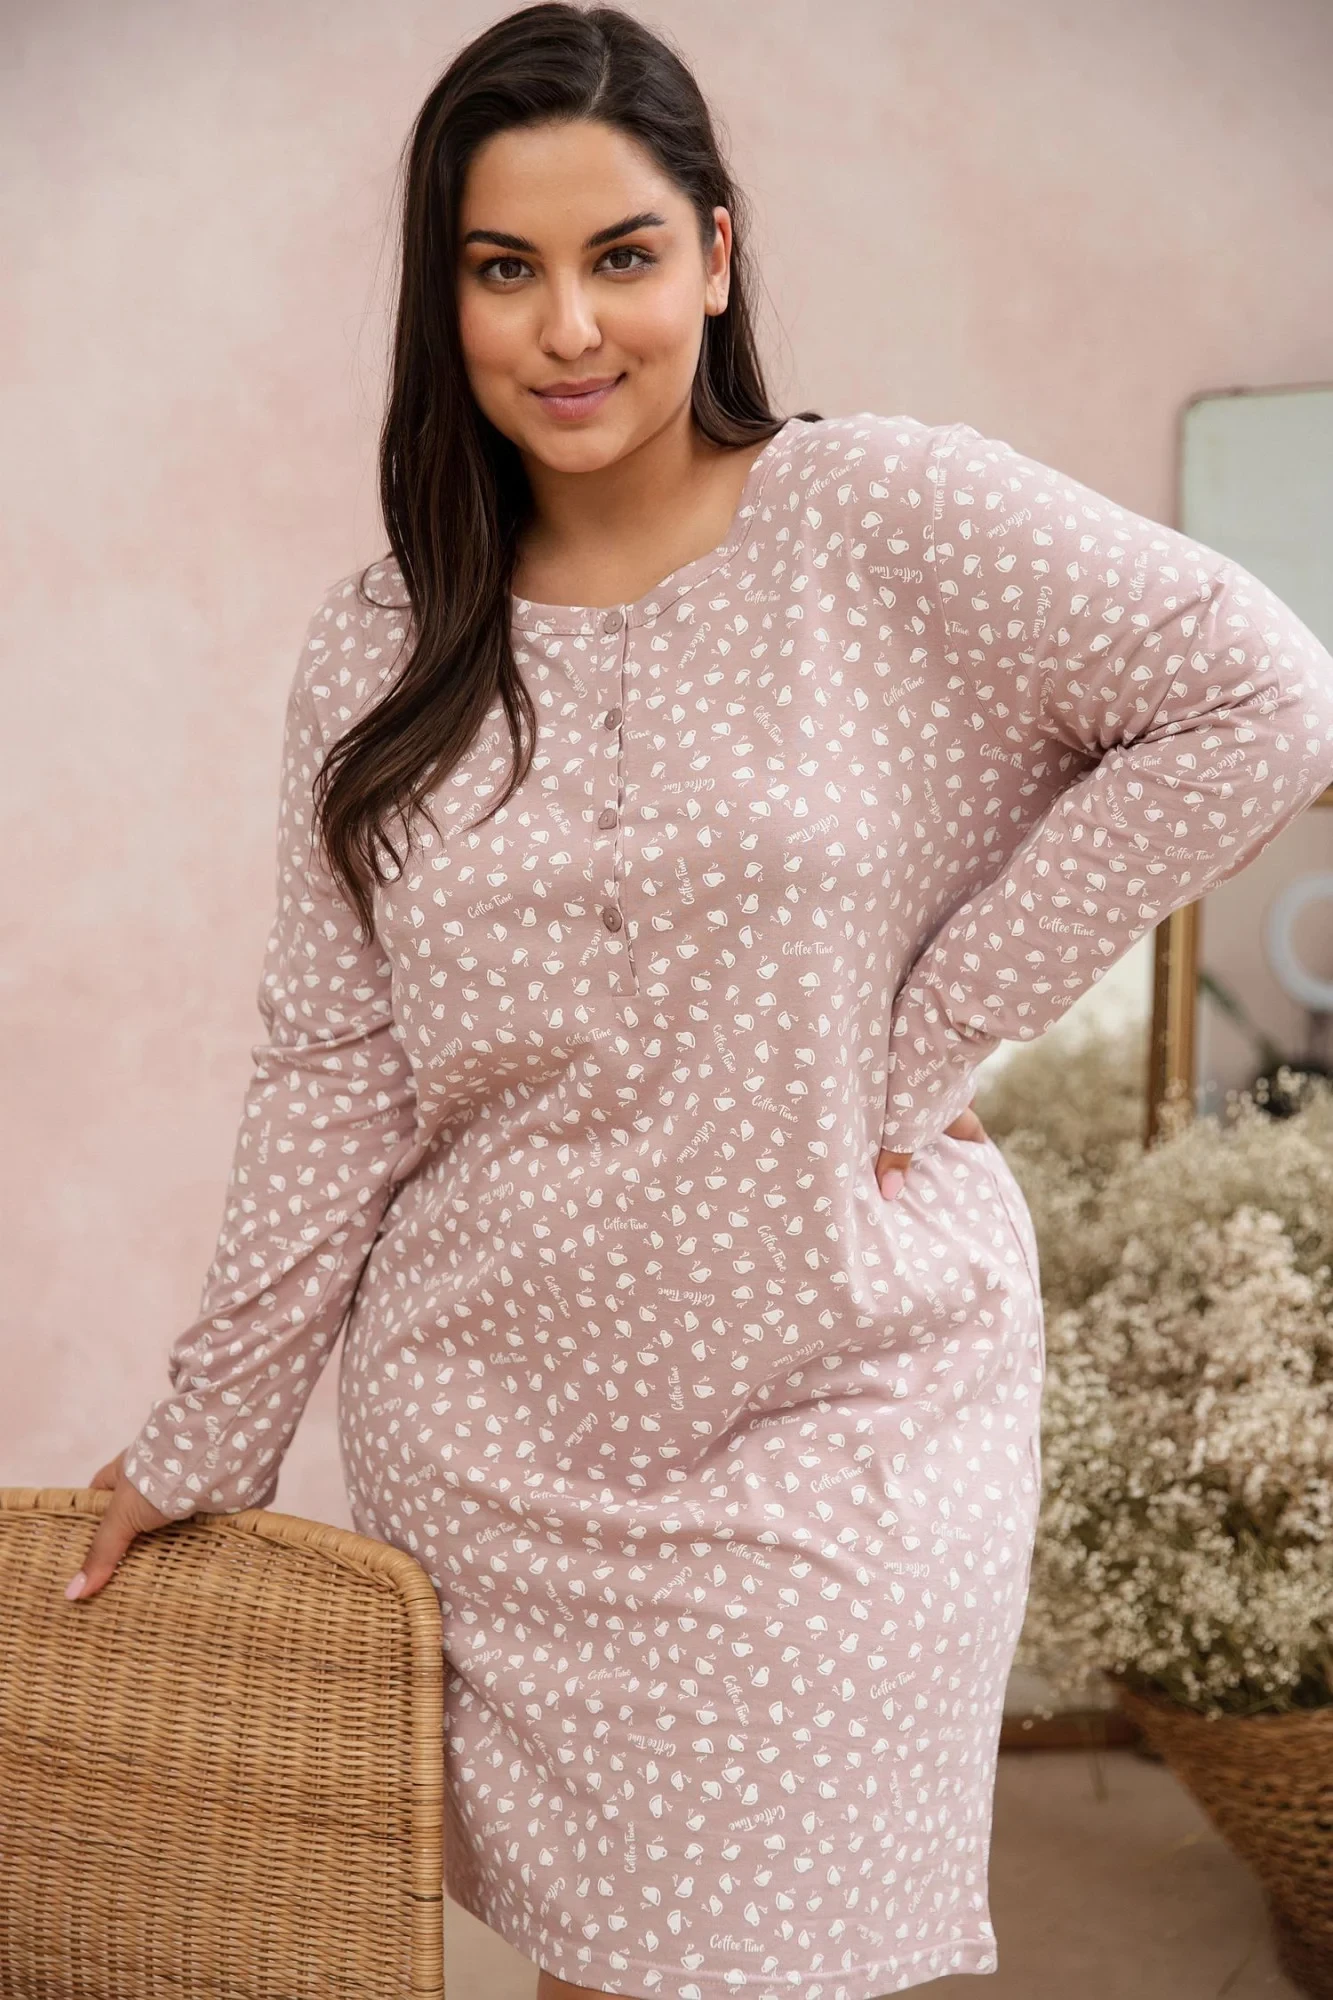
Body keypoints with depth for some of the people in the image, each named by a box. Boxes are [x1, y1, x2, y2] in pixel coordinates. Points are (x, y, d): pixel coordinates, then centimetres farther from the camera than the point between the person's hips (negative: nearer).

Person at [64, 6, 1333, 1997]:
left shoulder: (889, 523, -7)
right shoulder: (376, 661, 3)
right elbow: (331, 1082, 5)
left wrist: (933, 1029, -12)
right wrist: (202, 1439, 7)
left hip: (830, 1429, -3)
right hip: (485, 1436, 3)